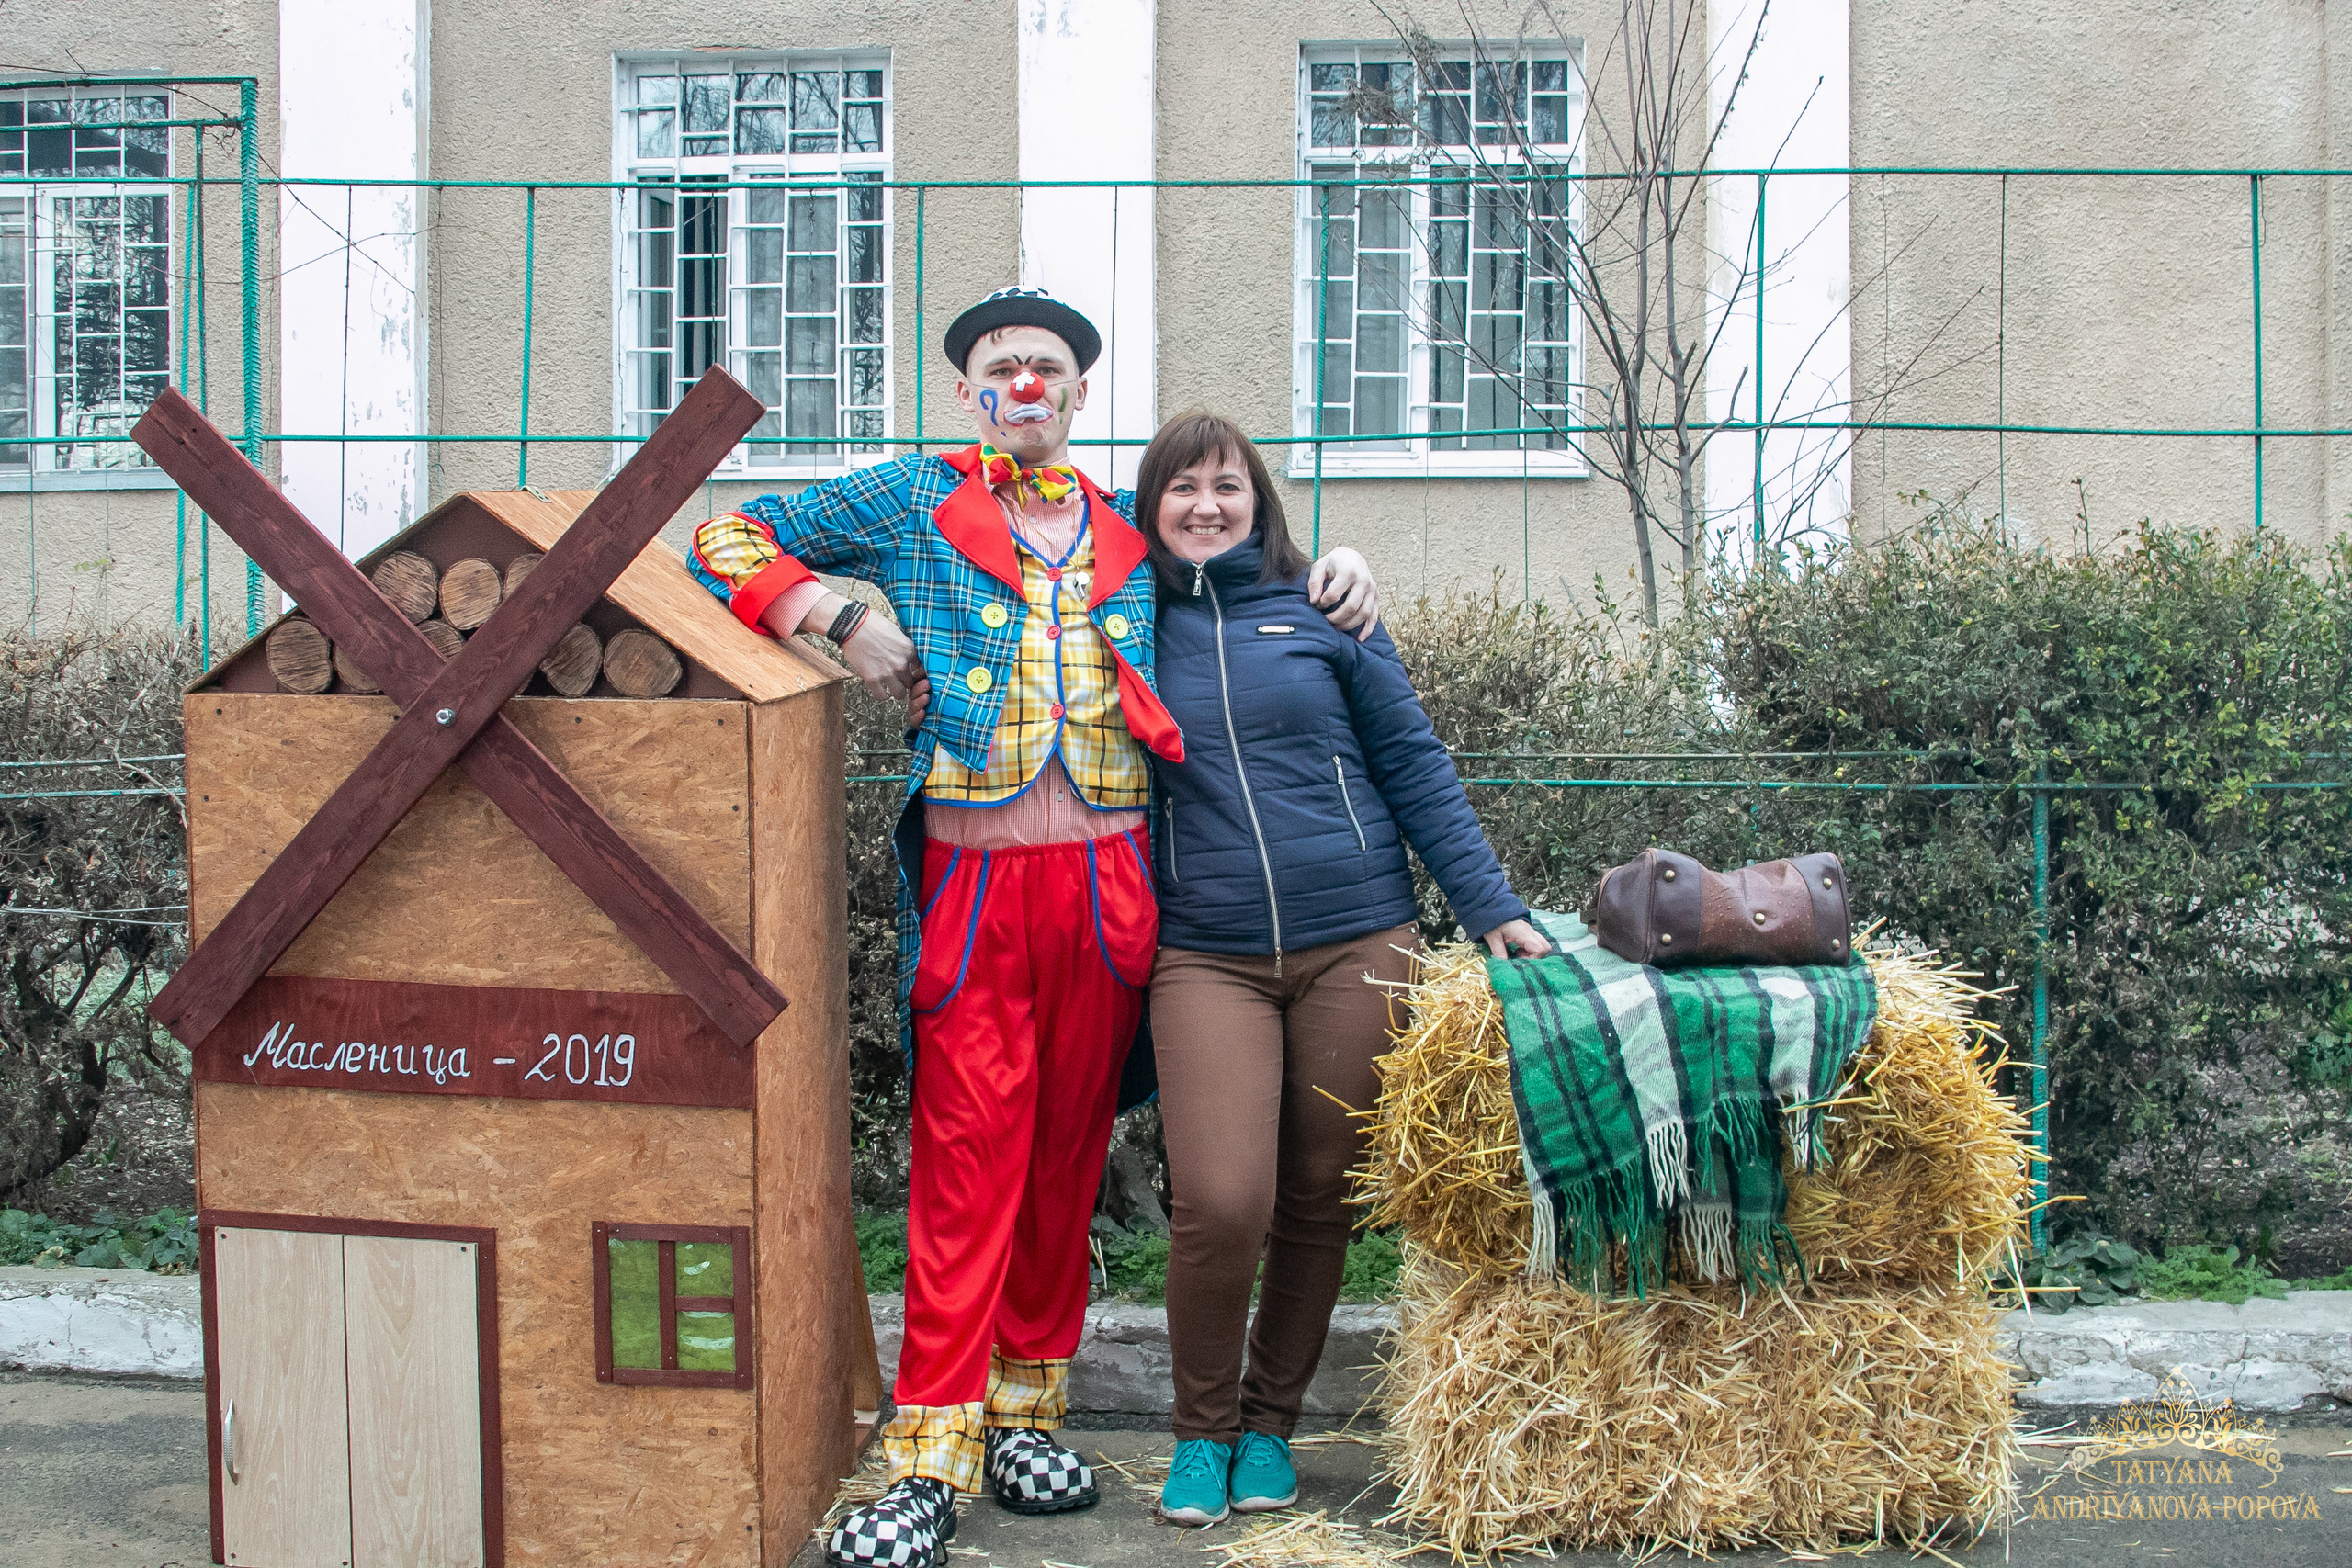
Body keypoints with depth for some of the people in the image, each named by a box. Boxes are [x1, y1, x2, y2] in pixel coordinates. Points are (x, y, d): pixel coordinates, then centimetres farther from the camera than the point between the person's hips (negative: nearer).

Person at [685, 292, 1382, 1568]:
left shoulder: (1133, 530, 18)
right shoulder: (911, 499, 9)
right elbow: (729, 541, 10)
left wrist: (1329, 575, 13)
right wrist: (844, 620, -3)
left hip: (1107, 879, 3)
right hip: (974, 881, -3)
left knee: (1068, 1151, 8)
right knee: (966, 1156, -6)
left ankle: (1027, 1408, 20)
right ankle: (934, 1454, -2)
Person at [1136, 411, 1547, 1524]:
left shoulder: (1323, 609, 6)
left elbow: (1414, 764, 6)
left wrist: (1491, 907, 0)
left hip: (1356, 944, 1)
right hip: (1206, 960, -1)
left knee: (1320, 1204, 6)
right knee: (1219, 1204, -13)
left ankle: (1269, 1423, 26)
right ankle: (1201, 1429, 11)